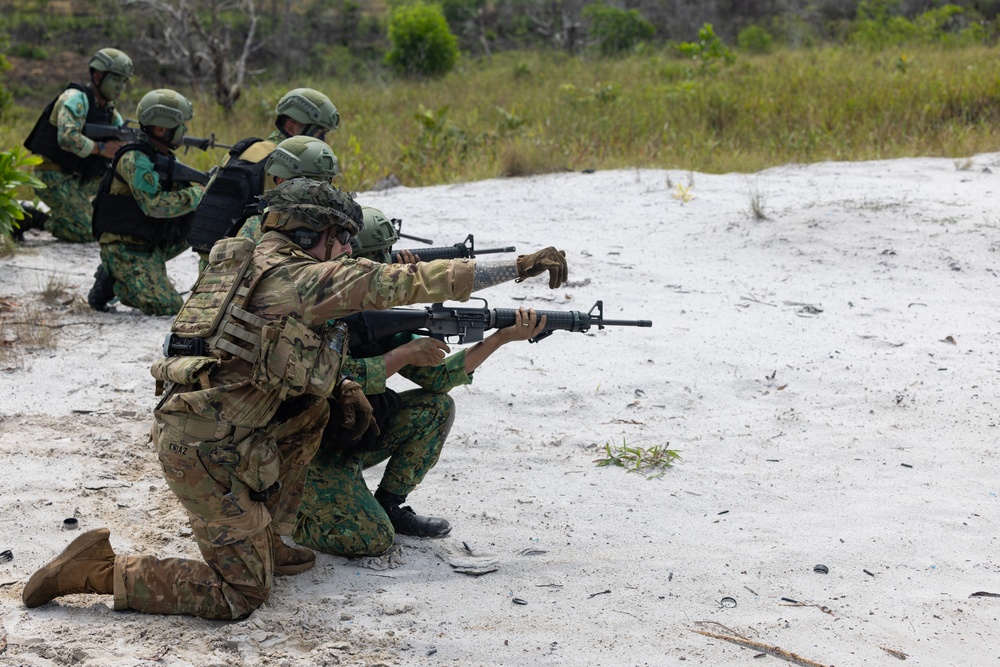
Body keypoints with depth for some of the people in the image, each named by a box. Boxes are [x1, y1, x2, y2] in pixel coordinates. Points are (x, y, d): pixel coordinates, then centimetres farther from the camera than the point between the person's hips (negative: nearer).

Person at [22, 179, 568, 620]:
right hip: (205, 450, -9)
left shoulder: (241, 261, 16)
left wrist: (343, 386, 13)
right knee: (241, 595, -3)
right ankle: (102, 570, -2)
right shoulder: (303, 277, -10)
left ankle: (263, 540, 23)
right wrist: (521, 266, -9)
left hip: (182, 422, 9)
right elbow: (410, 283, -12)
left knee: (312, 411, 21)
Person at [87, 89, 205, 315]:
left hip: (149, 245, 9)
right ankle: (112, 279, 4)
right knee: (167, 307, -19)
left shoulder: (163, 159, 11)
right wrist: (197, 194, -19)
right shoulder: (135, 160, -18)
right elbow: (155, 204, -27)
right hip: (124, 248, -9)